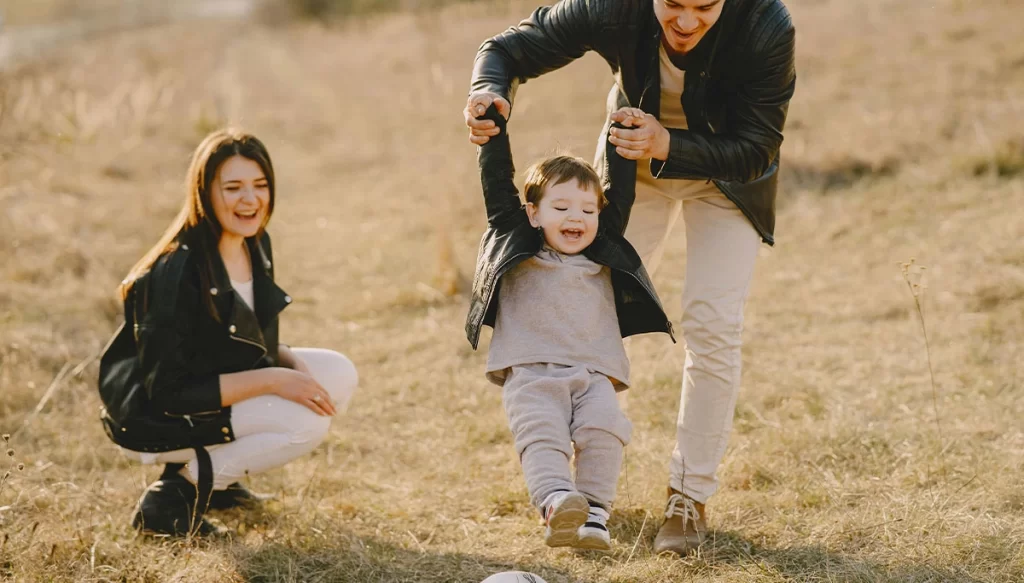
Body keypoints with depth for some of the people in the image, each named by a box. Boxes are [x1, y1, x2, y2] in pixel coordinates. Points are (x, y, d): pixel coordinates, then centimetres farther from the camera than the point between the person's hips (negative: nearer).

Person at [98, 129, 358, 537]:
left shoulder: (256, 246, -1)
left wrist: (293, 364, -11)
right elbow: (167, 392, -26)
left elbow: (256, 343, 12)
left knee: (339, 374, -3)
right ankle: (175, 495, -9)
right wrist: (271, 380, -27)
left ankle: (214, 473, 7)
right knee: (307, 420, -23)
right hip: (152, 422, -9)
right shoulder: (176, 272, -27)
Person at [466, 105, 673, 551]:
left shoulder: (604, 256, 22)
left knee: (604, 430, -22)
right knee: (542, 435, -25)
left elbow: (620, 196, 25)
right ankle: (557, 504, -42)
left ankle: (594, 514, -24)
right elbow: (497, 186, 11)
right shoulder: (515, 246, 14)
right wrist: (493, 128, 9)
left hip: (593, 374, 3)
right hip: (530, 373, -2)